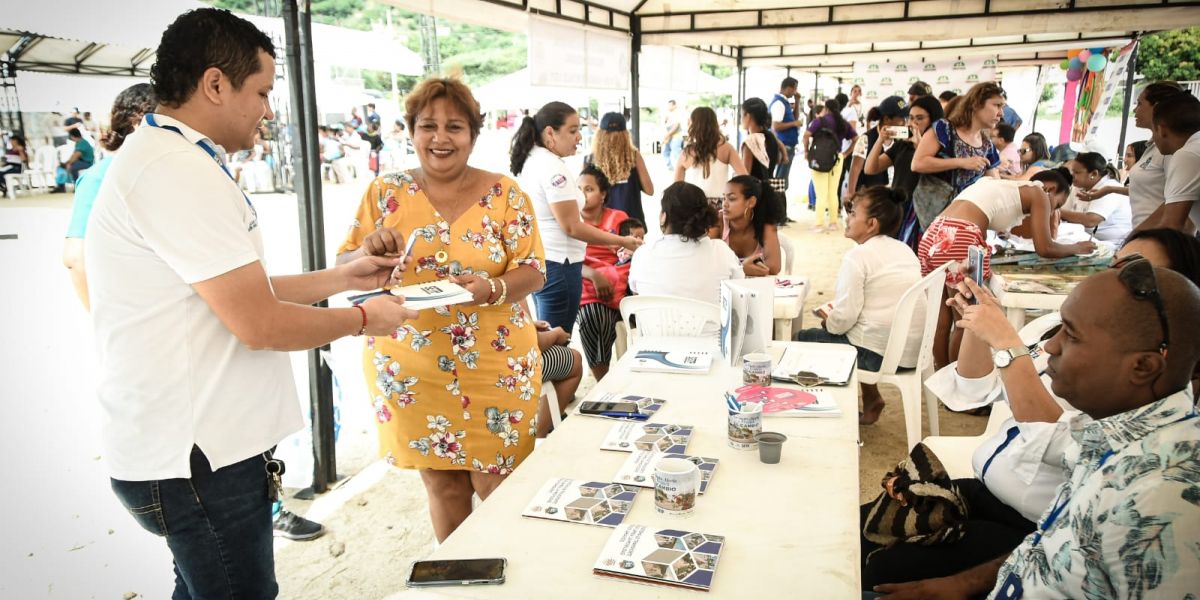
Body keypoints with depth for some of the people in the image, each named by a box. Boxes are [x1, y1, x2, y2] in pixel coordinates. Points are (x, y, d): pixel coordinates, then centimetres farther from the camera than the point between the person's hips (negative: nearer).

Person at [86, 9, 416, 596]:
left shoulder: (165, 158, 13)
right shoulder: (179, 169, -22)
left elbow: (243, 292, 15)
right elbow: (260, 324, -23)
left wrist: (343, 277, 13)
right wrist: (364, 318, -8)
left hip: (188, 445, 10)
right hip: (197, 460, -10)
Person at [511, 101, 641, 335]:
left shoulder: (530, 160, 12)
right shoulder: (552, 167, -17)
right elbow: (572, 226, -19)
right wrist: (622, 241, -14)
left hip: (536, 260, 10)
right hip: (557, 264, -10)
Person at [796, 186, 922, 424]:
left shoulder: (857, 256, -14)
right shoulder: (905, 250, 10)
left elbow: (844, 317, -20)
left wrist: (828, 321, 3)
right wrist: (835, 319, 18)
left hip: (877, 353, -8)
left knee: (803, 339, 10)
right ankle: (870, 399, 26)